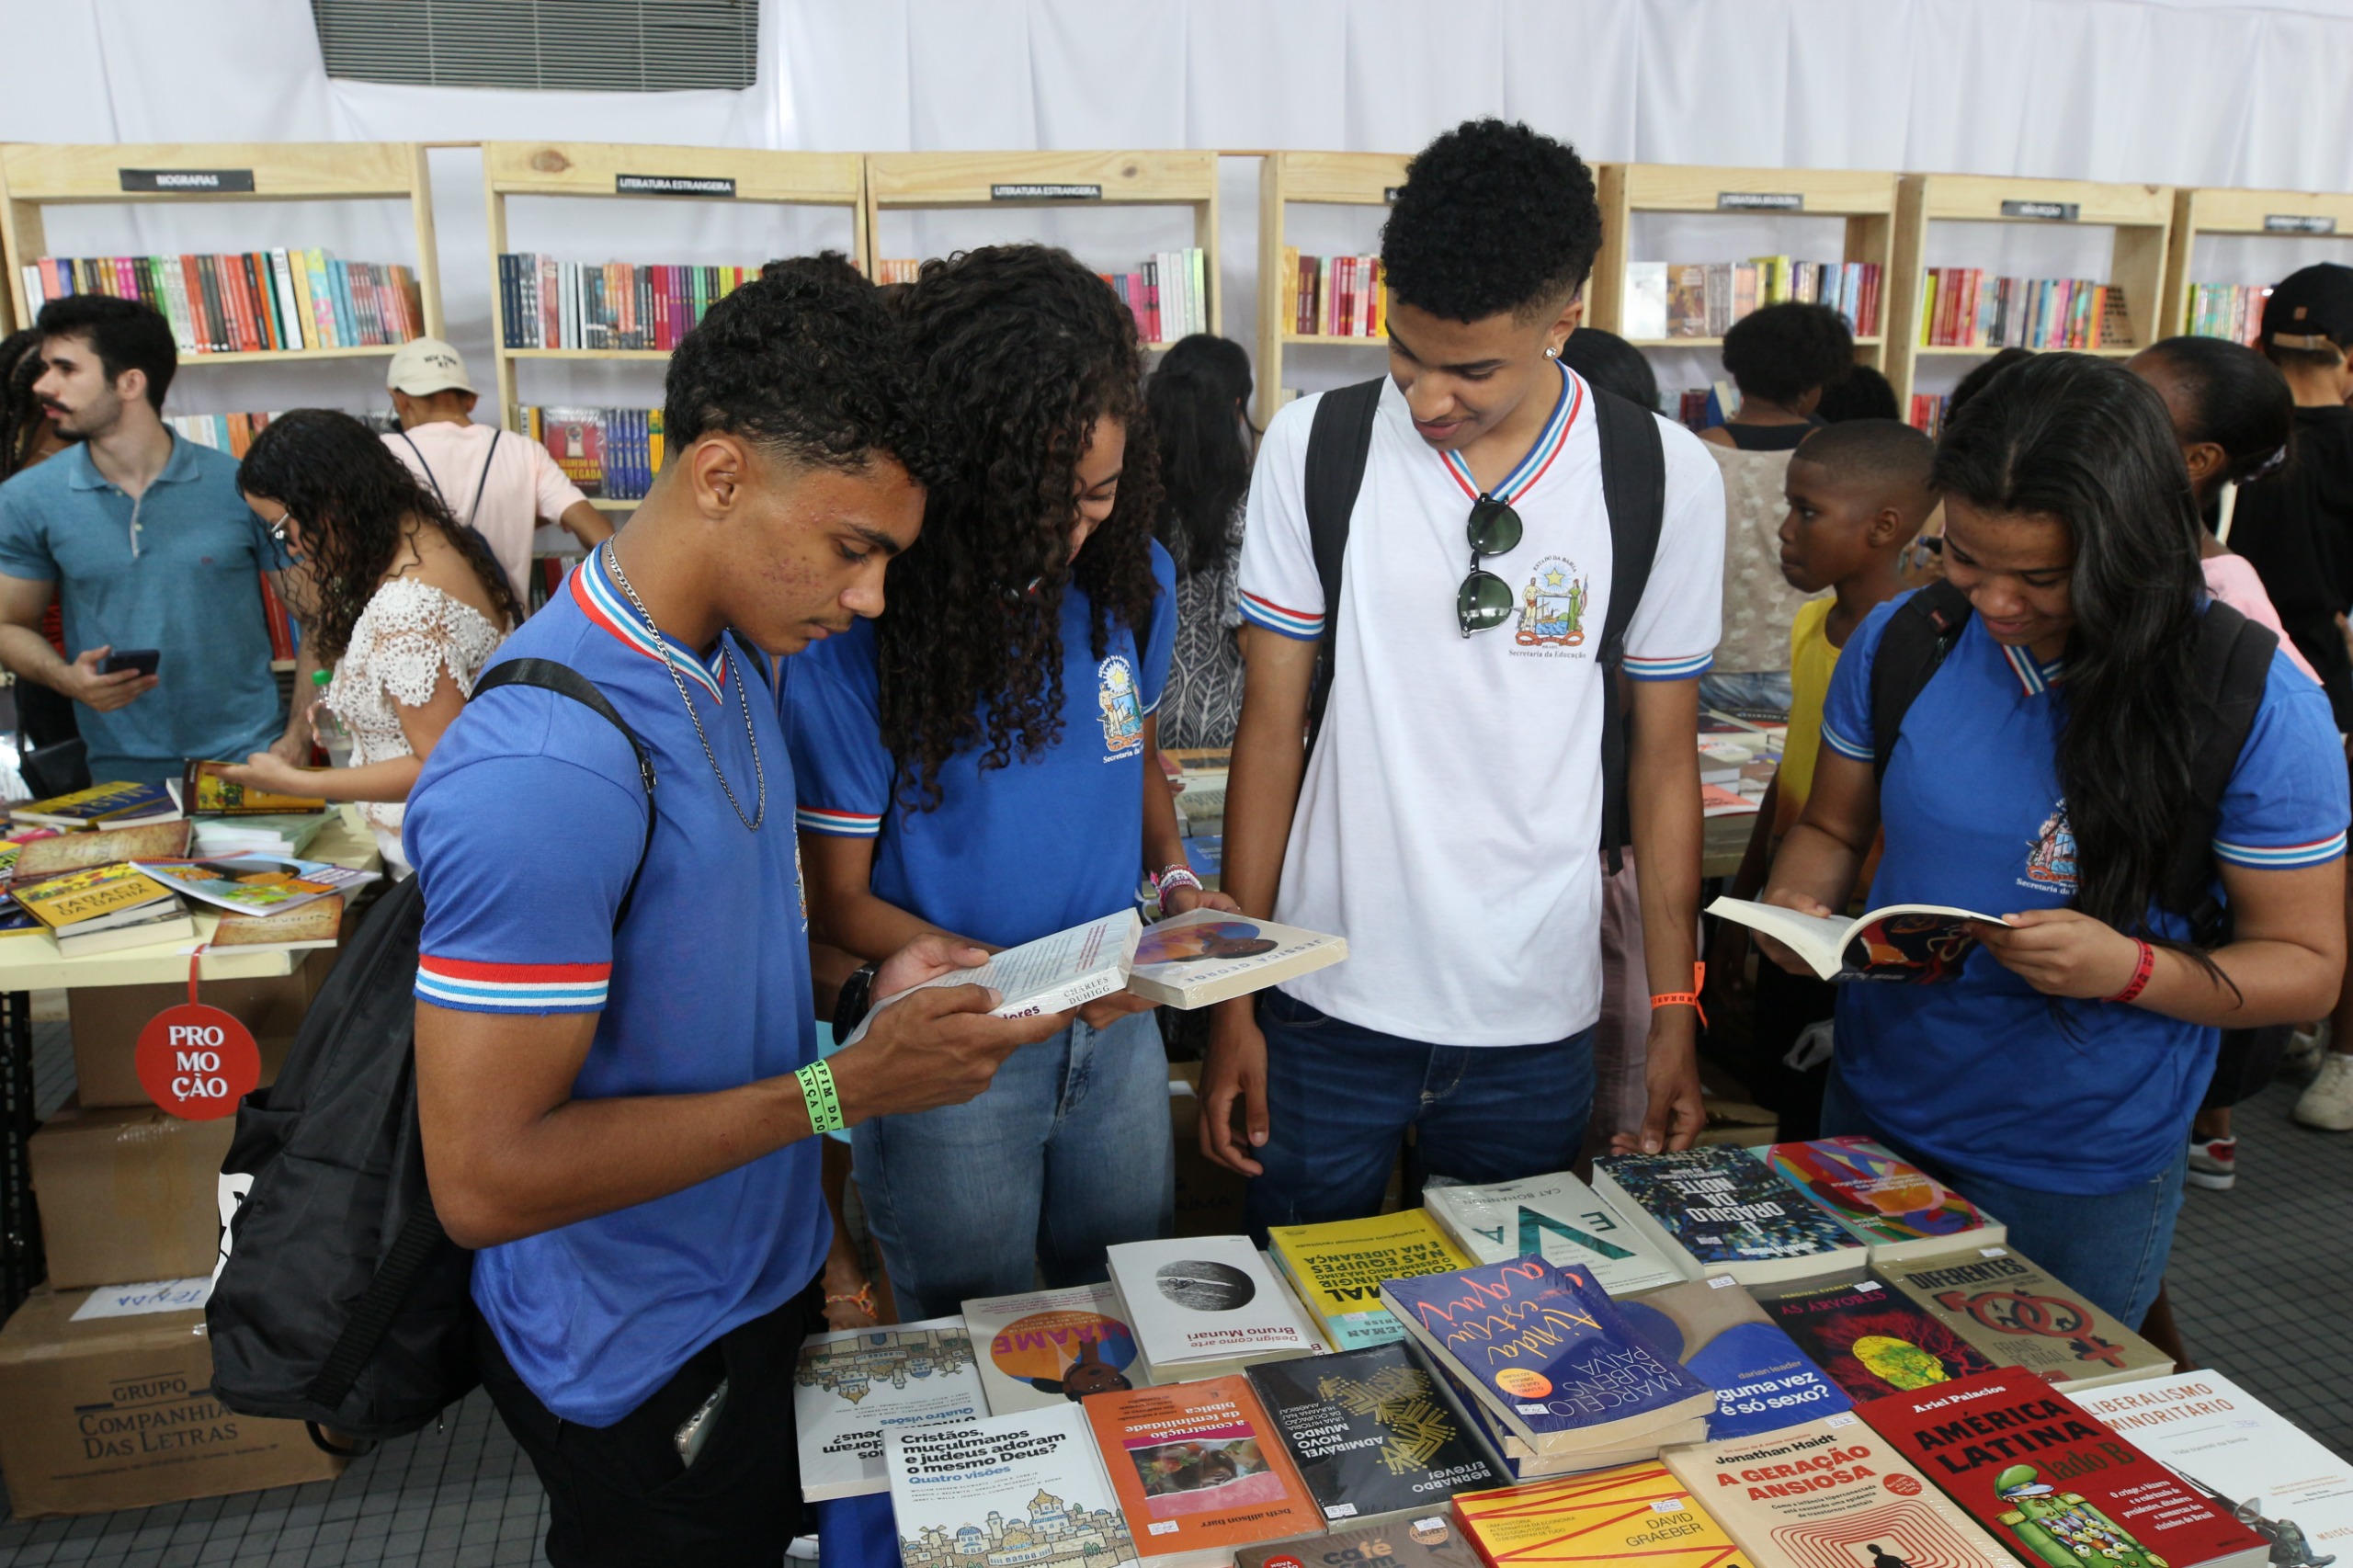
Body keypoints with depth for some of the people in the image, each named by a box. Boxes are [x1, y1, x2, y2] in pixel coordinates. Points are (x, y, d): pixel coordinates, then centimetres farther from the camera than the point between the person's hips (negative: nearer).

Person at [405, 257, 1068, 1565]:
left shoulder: (734, 660, -2)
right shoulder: (544, 765, -32)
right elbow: (486, 1178, -29)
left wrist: (859, 977, -6)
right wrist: (841, 1089, -26)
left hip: (768, 1277, 8)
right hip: (642, 1364, -8)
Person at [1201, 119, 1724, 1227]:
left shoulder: (1665, 479, -5)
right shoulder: (1313, 449, -6)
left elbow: (1664, 754, 3)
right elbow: (1272, 725, -3)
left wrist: (1674, 1011, 3)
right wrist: (1234, 999, -2)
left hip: (1537, 1022, 1)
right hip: (1327, 1007, 0)